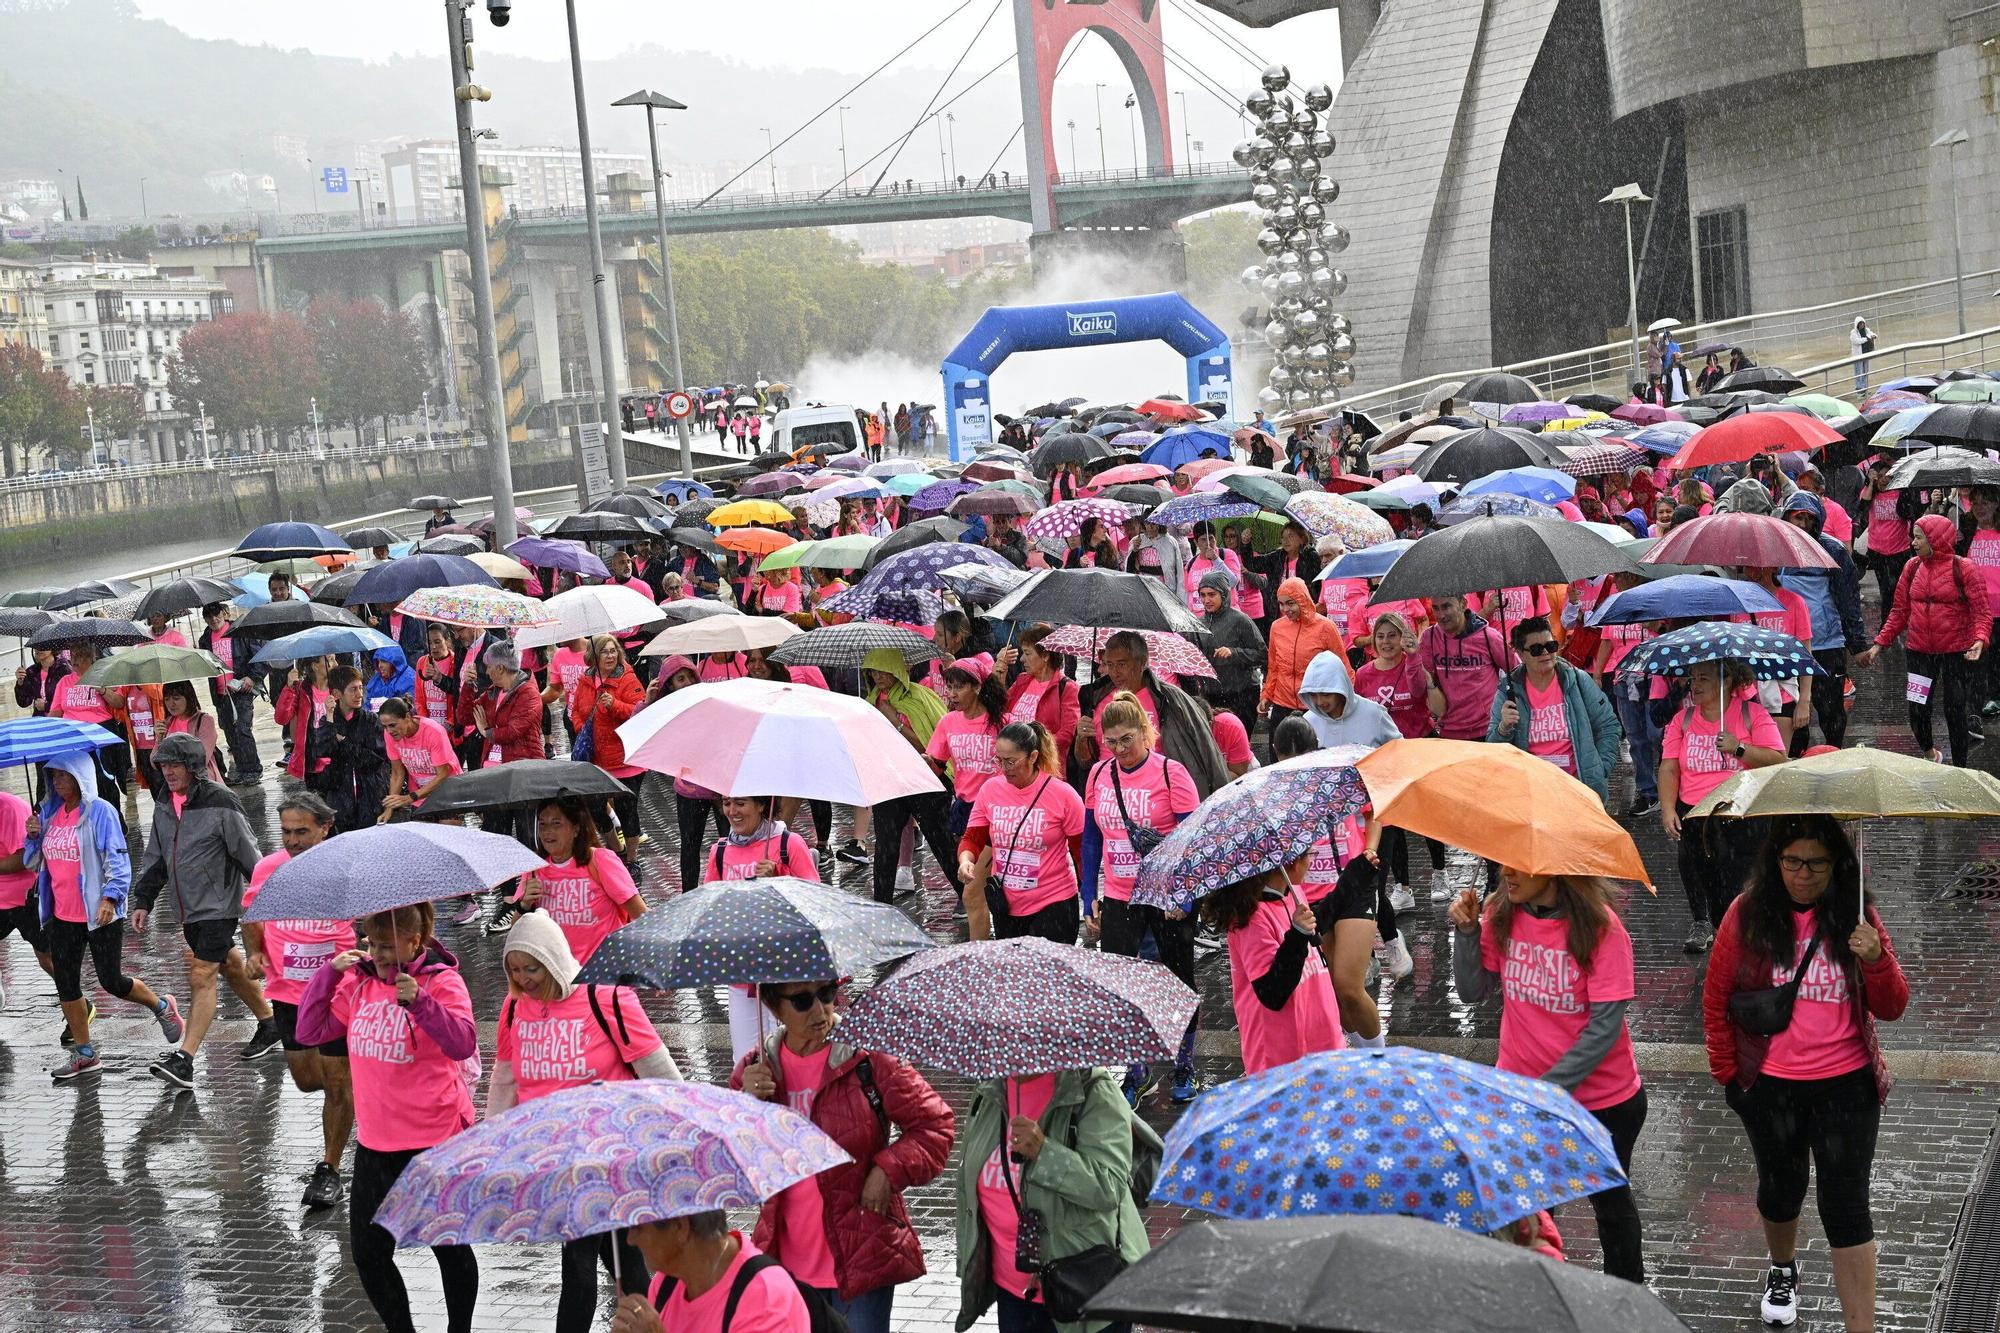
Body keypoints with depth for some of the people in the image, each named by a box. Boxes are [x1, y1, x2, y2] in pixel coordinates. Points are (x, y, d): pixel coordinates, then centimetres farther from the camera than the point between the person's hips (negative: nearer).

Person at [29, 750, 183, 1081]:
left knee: (111, 980, -2)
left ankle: (161, 1006, 25)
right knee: (65, 984, 8)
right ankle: (83, 1054, 19)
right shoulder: (49, 812, 9)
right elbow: (32, 862, 16)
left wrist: (110, 898, -25)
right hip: (61, 915, 7)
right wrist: (32, 836, -4)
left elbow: (117, 859, -15)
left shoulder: (100, 811, -11)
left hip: (99, 914, -7)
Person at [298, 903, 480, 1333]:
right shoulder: (359, 982, 5)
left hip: (434, 1140, -6)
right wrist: (329, 973, -6)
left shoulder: (442, 982, -11)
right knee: (368, 1252, 10)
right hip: (375, 1141, 6)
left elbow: (463, 1044, -24)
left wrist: (420, 1002, -36)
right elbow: (309, 1031, 4)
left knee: (449, 1246, 9)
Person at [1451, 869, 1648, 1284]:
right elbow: (1473, 992, 0)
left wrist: (1551, 1087, -25)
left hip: (1602, 1098, -3)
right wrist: (1467, 932, -16)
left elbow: (1606, 1025, -22)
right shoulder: (1500, 916, -7)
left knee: (1610, 1200, 18)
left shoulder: (1599, 926, -21)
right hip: (1519, 1093, 3)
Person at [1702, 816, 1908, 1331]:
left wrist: (1876, 960, -24)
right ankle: (1782, 1271, 50)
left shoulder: (1856, 916, -5)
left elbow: (1891, 1008, -5)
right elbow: (1716, 998, 3)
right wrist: (1727, 1071, 4)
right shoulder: (1748, 914, -7)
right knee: (1781, 1188, 20)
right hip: (1769, 1085, 1)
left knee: (1846, 1207, -4)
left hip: (1845, 1085, -1)